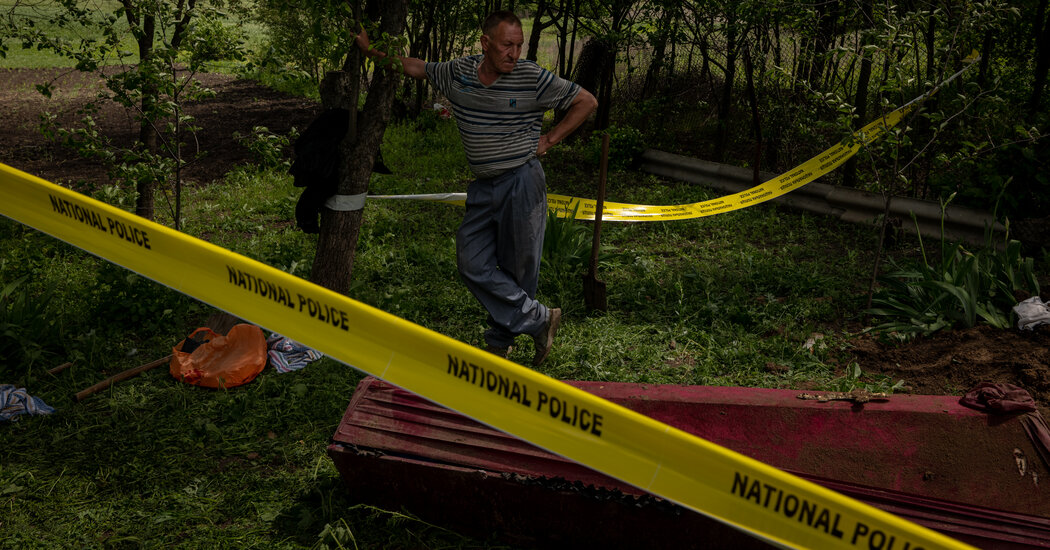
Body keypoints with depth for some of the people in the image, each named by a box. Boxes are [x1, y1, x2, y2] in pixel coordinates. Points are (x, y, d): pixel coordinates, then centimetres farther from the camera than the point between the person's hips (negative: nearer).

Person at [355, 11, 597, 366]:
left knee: (517, 267, 1)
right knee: (473, 262, -1)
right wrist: (372, 50, 22)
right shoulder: (458, 73, 3)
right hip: (483, 187, 5)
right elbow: (415, 67, 22)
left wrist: (549, 140, -6)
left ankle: (500, 340, 15)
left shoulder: (532, 77, -9)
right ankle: (539, 319, 7)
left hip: (521, 181, -5)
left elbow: (586, 102, -2)